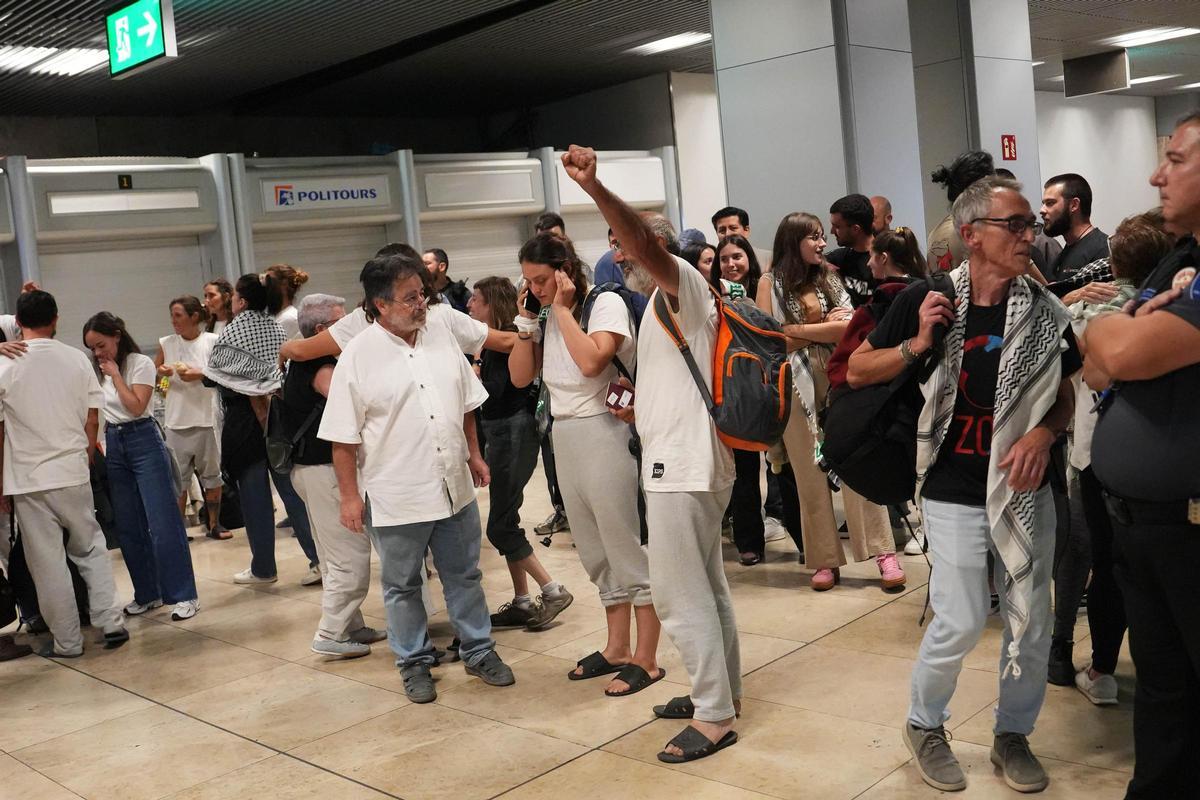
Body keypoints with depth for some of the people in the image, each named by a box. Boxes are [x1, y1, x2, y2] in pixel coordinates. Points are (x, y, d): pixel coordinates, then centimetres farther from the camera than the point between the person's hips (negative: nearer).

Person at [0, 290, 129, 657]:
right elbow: (93, 421, 3)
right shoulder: (77, 359, -1)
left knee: (48, 563, 6)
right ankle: (110, 621, 12)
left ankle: (67, 641, 14)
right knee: (90, 547, 19)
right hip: (73, 474, 2)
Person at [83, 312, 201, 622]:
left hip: (143, 442, -6)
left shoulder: (140, 363, -7)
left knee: (163, 523, -7)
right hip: (113, 445, 6)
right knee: (128, 527, 8)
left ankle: (184, 595, -2)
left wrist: (115, 374, -12)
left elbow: (136, 406, -16)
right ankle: (147, 594, 19)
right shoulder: (96, 369, 8)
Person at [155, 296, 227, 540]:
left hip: (206, 418, -2)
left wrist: (199, 375, -18)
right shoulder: (166, 343, 4)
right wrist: (162, 372, -9)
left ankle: (214, 524, 20)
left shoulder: (212, 341, -4)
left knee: (211, 473, 9)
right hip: (176, 420, 2)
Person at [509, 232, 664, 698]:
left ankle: (646, 660, 8)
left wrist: (563, 309, -15)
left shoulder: (606, 303, -10)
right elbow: (520, 377, 6)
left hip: (603, 433, -8)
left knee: (628, 549, -1)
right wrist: (526, 318, -1)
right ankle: (617, 649, 29)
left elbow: (591, 361, -25)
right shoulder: (547, 318, 10)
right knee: (597, 554, 16)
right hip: (564, 437, 8)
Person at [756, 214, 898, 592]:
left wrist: (799, 329, -8)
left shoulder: (829, 278, 12)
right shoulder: (770, 283, 5)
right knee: (809, 474, 3)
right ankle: (825, 559, 10)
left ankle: (884, 553, -2)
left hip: (839, 380, 2)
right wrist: (826, 327, -3)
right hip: (797, 387, -1)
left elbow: (849, 328, 0)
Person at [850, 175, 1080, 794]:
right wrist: (917, 344, -18)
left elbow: (1065, 395, 11)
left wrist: (1043, 434, -11)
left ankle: (1013, 734, 31)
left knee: (1031, 620, 7)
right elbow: (857, 371, -2)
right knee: (961, 621, -3)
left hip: (1025, 488, 4)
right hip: (955, 493, -3)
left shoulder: (1043, 311, 0)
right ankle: (924, 724, 24)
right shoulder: (926, 300, -9)